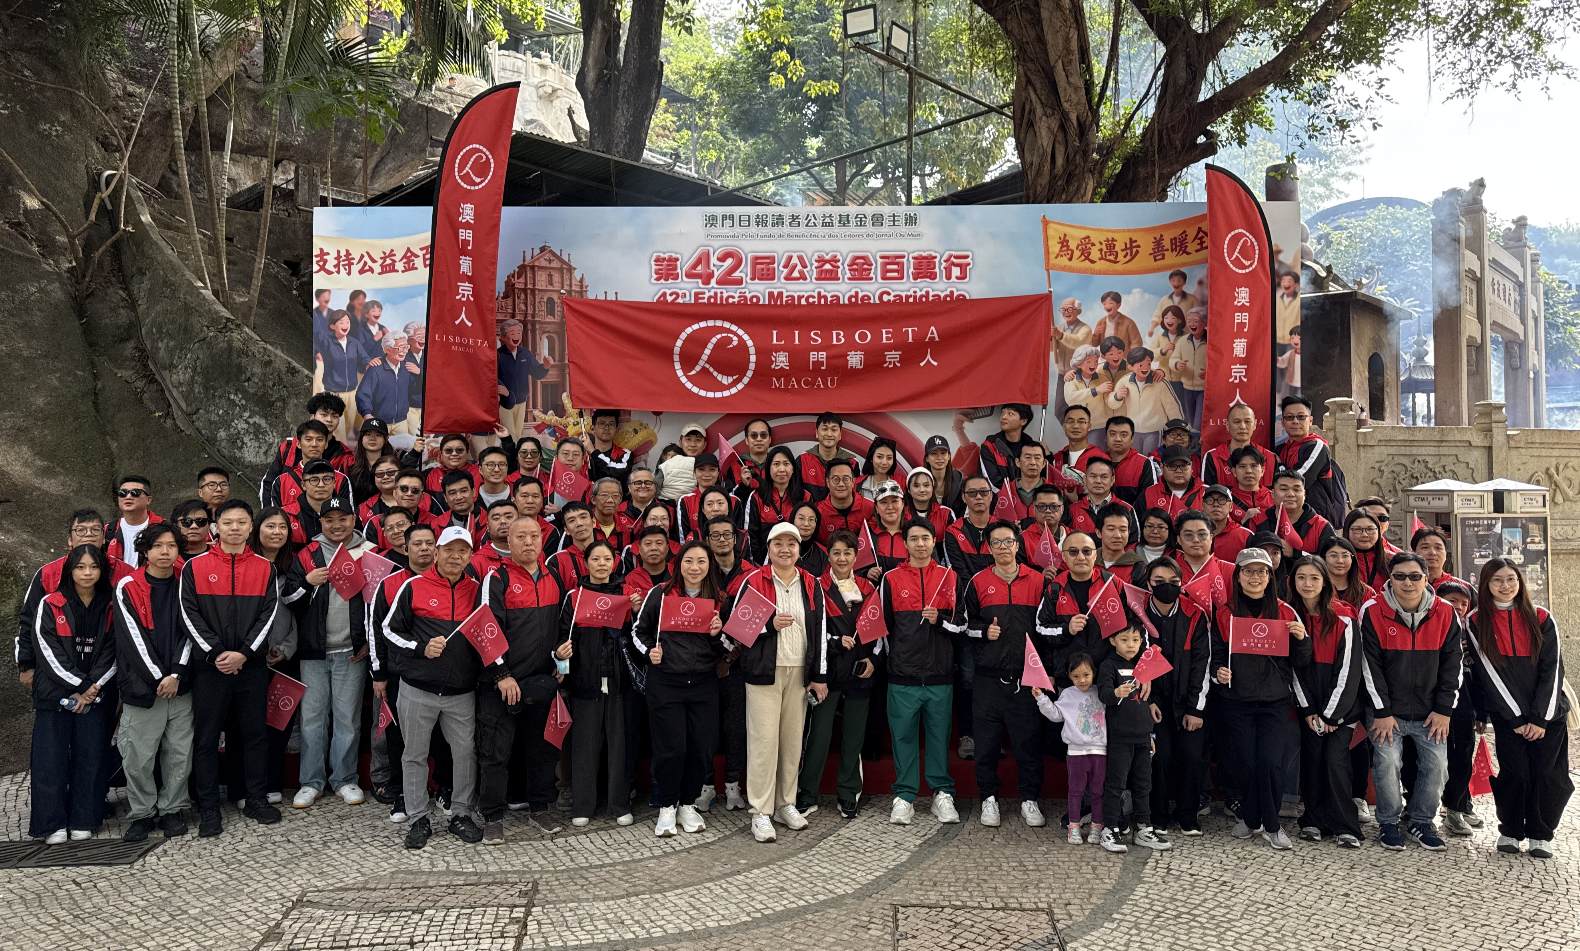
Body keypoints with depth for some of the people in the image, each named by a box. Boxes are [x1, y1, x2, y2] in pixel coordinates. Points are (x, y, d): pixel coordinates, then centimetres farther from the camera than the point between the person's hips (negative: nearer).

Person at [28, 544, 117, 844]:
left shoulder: (110, 608, 7)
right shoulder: (50, 605, 1)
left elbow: (112, 652, 3)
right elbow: (49, 650, -6)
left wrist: (93, 687, -10)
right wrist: (79, 686, -11)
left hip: (96, 694, 1)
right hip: (55, 693, -1)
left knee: (90, 757, 1)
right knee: (51, 757, -3)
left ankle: (83, 820, 10)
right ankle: (53, 823, 4)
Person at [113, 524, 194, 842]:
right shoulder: (128, 588, 0)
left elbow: (188, 633, 4)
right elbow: (133, 637, -5)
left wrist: (177, 675, -8)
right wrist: (158, 677, -9)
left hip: (180, 685, 2)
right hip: (142, 686, -2)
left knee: (179, 753, 4)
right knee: (138, 756, -1)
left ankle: (172, 810, 17)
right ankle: (141, 814, 13)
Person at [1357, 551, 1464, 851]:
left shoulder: (1446, 614, -2)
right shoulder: (1373, 612, -10)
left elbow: (1453, 665, 2)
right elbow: (1370, 666, -9)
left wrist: (1443, 710, -2)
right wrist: (1382, 712, -11)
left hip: (1430, 711, 3)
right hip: (1388, 709, -3)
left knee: (1437, 764, 0)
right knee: (1387, 762, -10)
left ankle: (1422, 822, 19)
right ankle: (1389, 823, 10)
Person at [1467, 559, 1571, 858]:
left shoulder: (1541, 619, 4)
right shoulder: (1477, 623, 1)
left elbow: (1552, 669, -1)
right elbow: (1489, 673, -4)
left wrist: (1540, 718, -8)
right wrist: (1517, 719, -8)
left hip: (1548, 714, 1)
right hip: (1506, 715, -1)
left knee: (1548, 774, -4)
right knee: (1515, 772, -8)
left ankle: (1540, 835, 11)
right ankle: (1510, 831, 11)